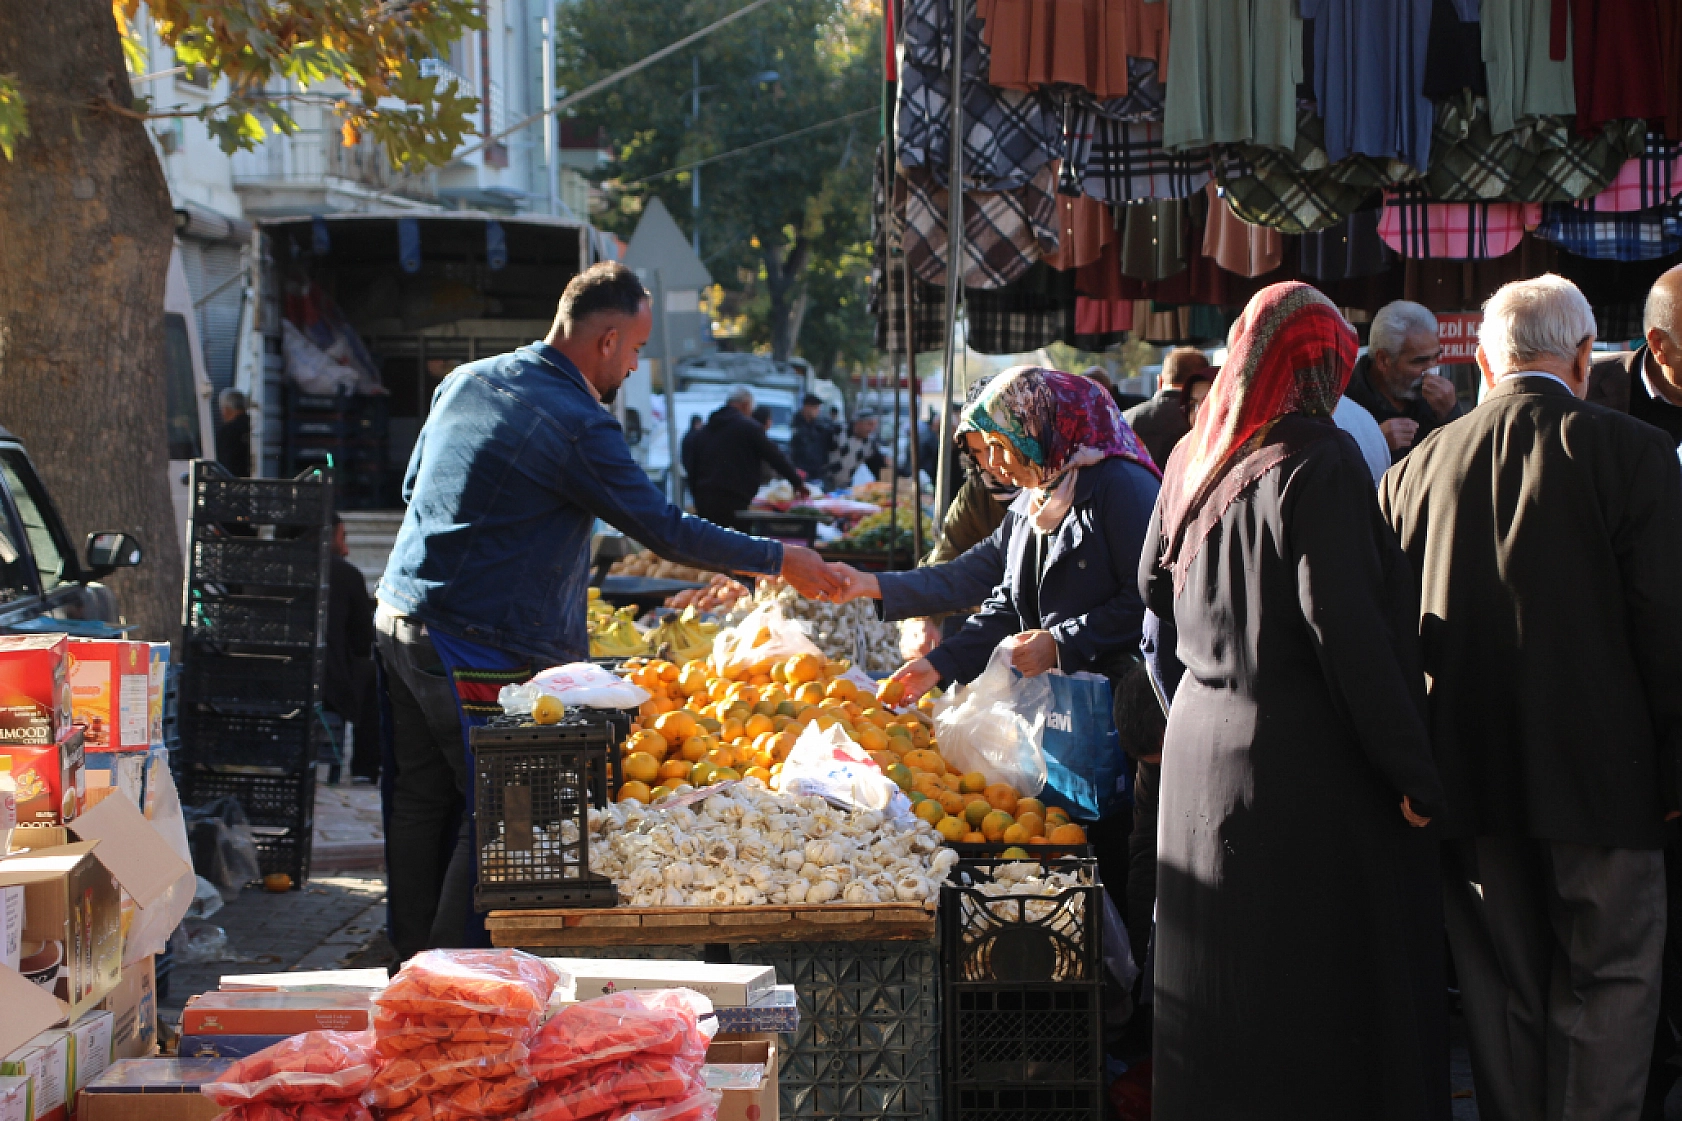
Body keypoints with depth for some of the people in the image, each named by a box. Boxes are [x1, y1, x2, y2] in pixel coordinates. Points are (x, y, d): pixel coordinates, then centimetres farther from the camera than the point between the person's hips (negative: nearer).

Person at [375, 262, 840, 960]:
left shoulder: (465, 381, 11)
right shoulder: (576, 425, -14)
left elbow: (414, 485, 22)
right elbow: (665, 530, -11)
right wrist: (779, 561, -2)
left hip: (397, 618, 9)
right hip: (477, 650, -8)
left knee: (421, 797, 16)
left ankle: (414, 962, 24)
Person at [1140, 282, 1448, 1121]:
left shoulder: (1192, 457, 7)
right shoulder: (1317, 461, -15)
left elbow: (1154, 585, 20)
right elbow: (1347, 626, -20)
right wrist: (1413, 770, -17)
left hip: (1201, 738, 7)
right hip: (1305, 760, -7)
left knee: (1228, 991, 16)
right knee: (1319, 989, -1)